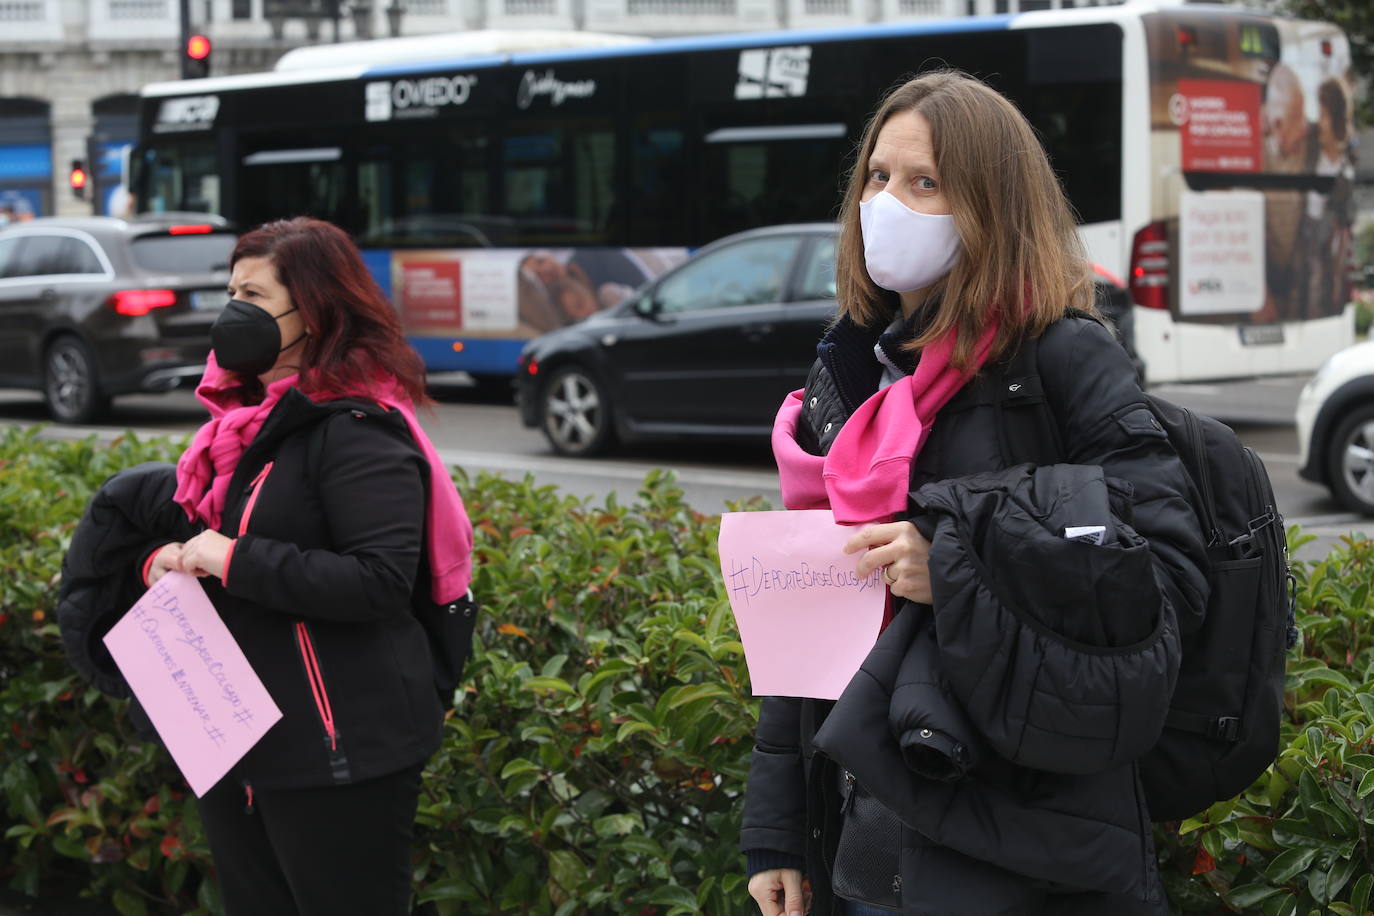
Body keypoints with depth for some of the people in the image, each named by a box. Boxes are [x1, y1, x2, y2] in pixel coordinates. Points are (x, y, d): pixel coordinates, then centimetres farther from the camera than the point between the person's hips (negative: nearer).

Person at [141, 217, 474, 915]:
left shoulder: (355, 430, -17)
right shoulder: (246, 418, 11)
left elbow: (381, 581, -26)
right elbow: (209, 525, 25)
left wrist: (233, 560, -24)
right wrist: (165, 558, 1)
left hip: (338, 753, -9)